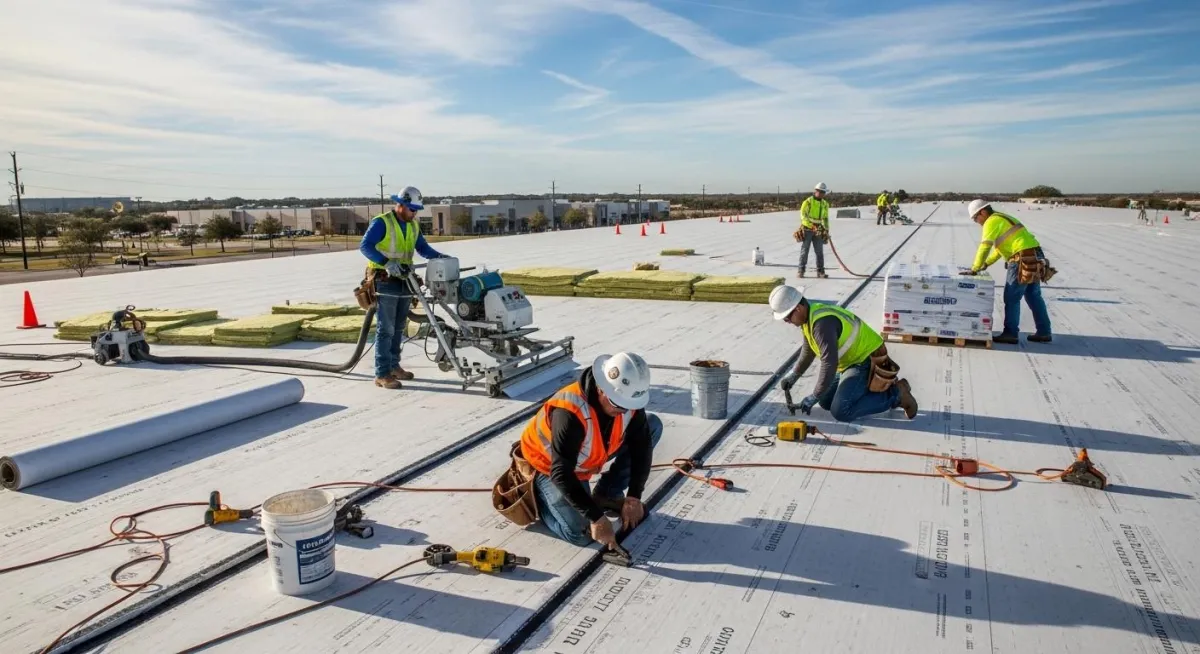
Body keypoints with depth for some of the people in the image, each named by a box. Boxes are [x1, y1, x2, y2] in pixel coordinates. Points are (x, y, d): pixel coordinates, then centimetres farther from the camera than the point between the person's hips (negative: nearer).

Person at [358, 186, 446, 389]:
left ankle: (393, 365, 26)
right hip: (385, 282, -7)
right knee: (386, 329, -7)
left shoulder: (413, 225, 12)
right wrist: (387, 263, -31)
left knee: (398, 328, 14)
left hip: (404, 281, 7)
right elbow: (365, 246, -19)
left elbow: (423, 248, 17)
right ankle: (382, 374, -4)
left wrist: (439, 256, -3)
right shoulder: (381, 223, -11)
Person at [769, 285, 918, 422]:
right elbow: (808, 351, 19)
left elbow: (829, 363, -33)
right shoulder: (809, 317, 2)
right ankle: (869, 387, 16)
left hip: (867, 362, -10)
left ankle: (896, 394, -5)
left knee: (841, 412, -18)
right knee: (826, 402, 12)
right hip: (853, 361, 10)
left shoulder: (822, 322, -30)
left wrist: (813, 397, -26)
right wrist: (793, 376, 14)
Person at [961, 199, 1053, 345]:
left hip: (1023, 259, -10)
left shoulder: (992, 221, -7)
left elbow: (984, 247, -13)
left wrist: (974, 269, -8)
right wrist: (986, 264, 21)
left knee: (1011, 298, -2)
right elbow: (1000, 247, 27)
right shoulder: (1002, 219, 23)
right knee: (1034, 297, 15)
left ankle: (1010, 334, 2)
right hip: (1035, 257, 10)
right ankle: (1044, 333, 20)